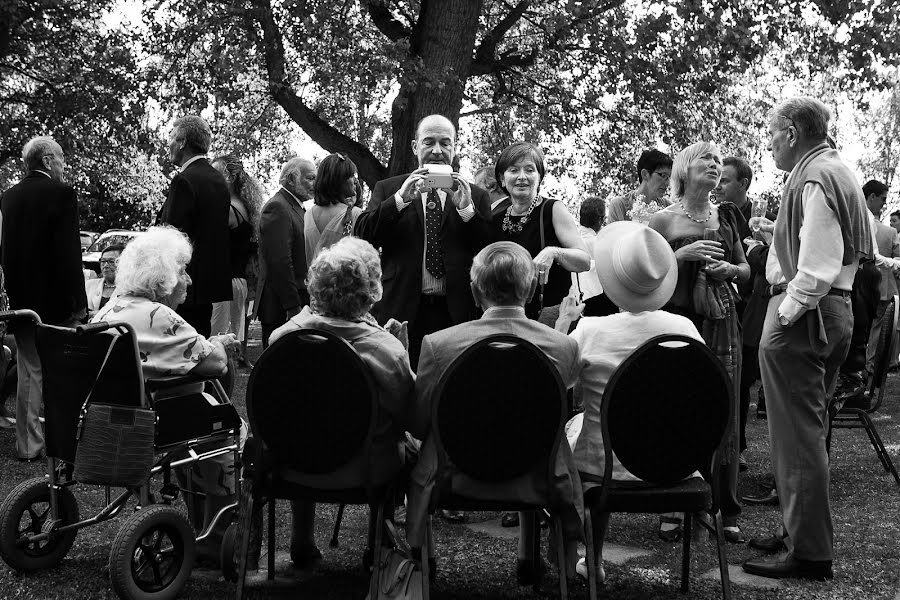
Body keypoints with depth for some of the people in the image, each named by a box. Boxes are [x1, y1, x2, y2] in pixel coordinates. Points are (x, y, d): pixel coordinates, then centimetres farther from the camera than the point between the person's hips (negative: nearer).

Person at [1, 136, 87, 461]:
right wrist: (79, 301, -14)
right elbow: (69, 252, -17)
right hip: (55, 300, -6)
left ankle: (28, 444, 14)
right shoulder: (61, 193, -12)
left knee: (29, 371, 11)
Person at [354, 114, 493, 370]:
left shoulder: (476, 196, 11)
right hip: (401, 311, 0)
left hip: (457, 316, 0)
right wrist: (401, 198, -13)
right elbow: (363, 235, -4)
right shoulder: (387, 189, 11)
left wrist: (466, 208, -10)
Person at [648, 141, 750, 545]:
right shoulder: (664, 221, 1)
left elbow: (746, 270, 19)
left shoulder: (726, 217, 12)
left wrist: (730, 269, -3)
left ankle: (727, 511, 12)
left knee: (724, 416, 3)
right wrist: (683, 254, -15)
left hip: (721, 322, 3)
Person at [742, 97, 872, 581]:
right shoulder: (838, 172, 16)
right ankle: (799, 530, 29)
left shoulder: (813, 179, -16)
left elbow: (817, 268, -23)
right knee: (808, 429, 18)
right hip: (836, 308, 11)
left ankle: (809, 554, 1)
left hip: (803, 312, -11)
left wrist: (786, 316, -18)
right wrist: (781, 234, 17)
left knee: (796, 433, -5)